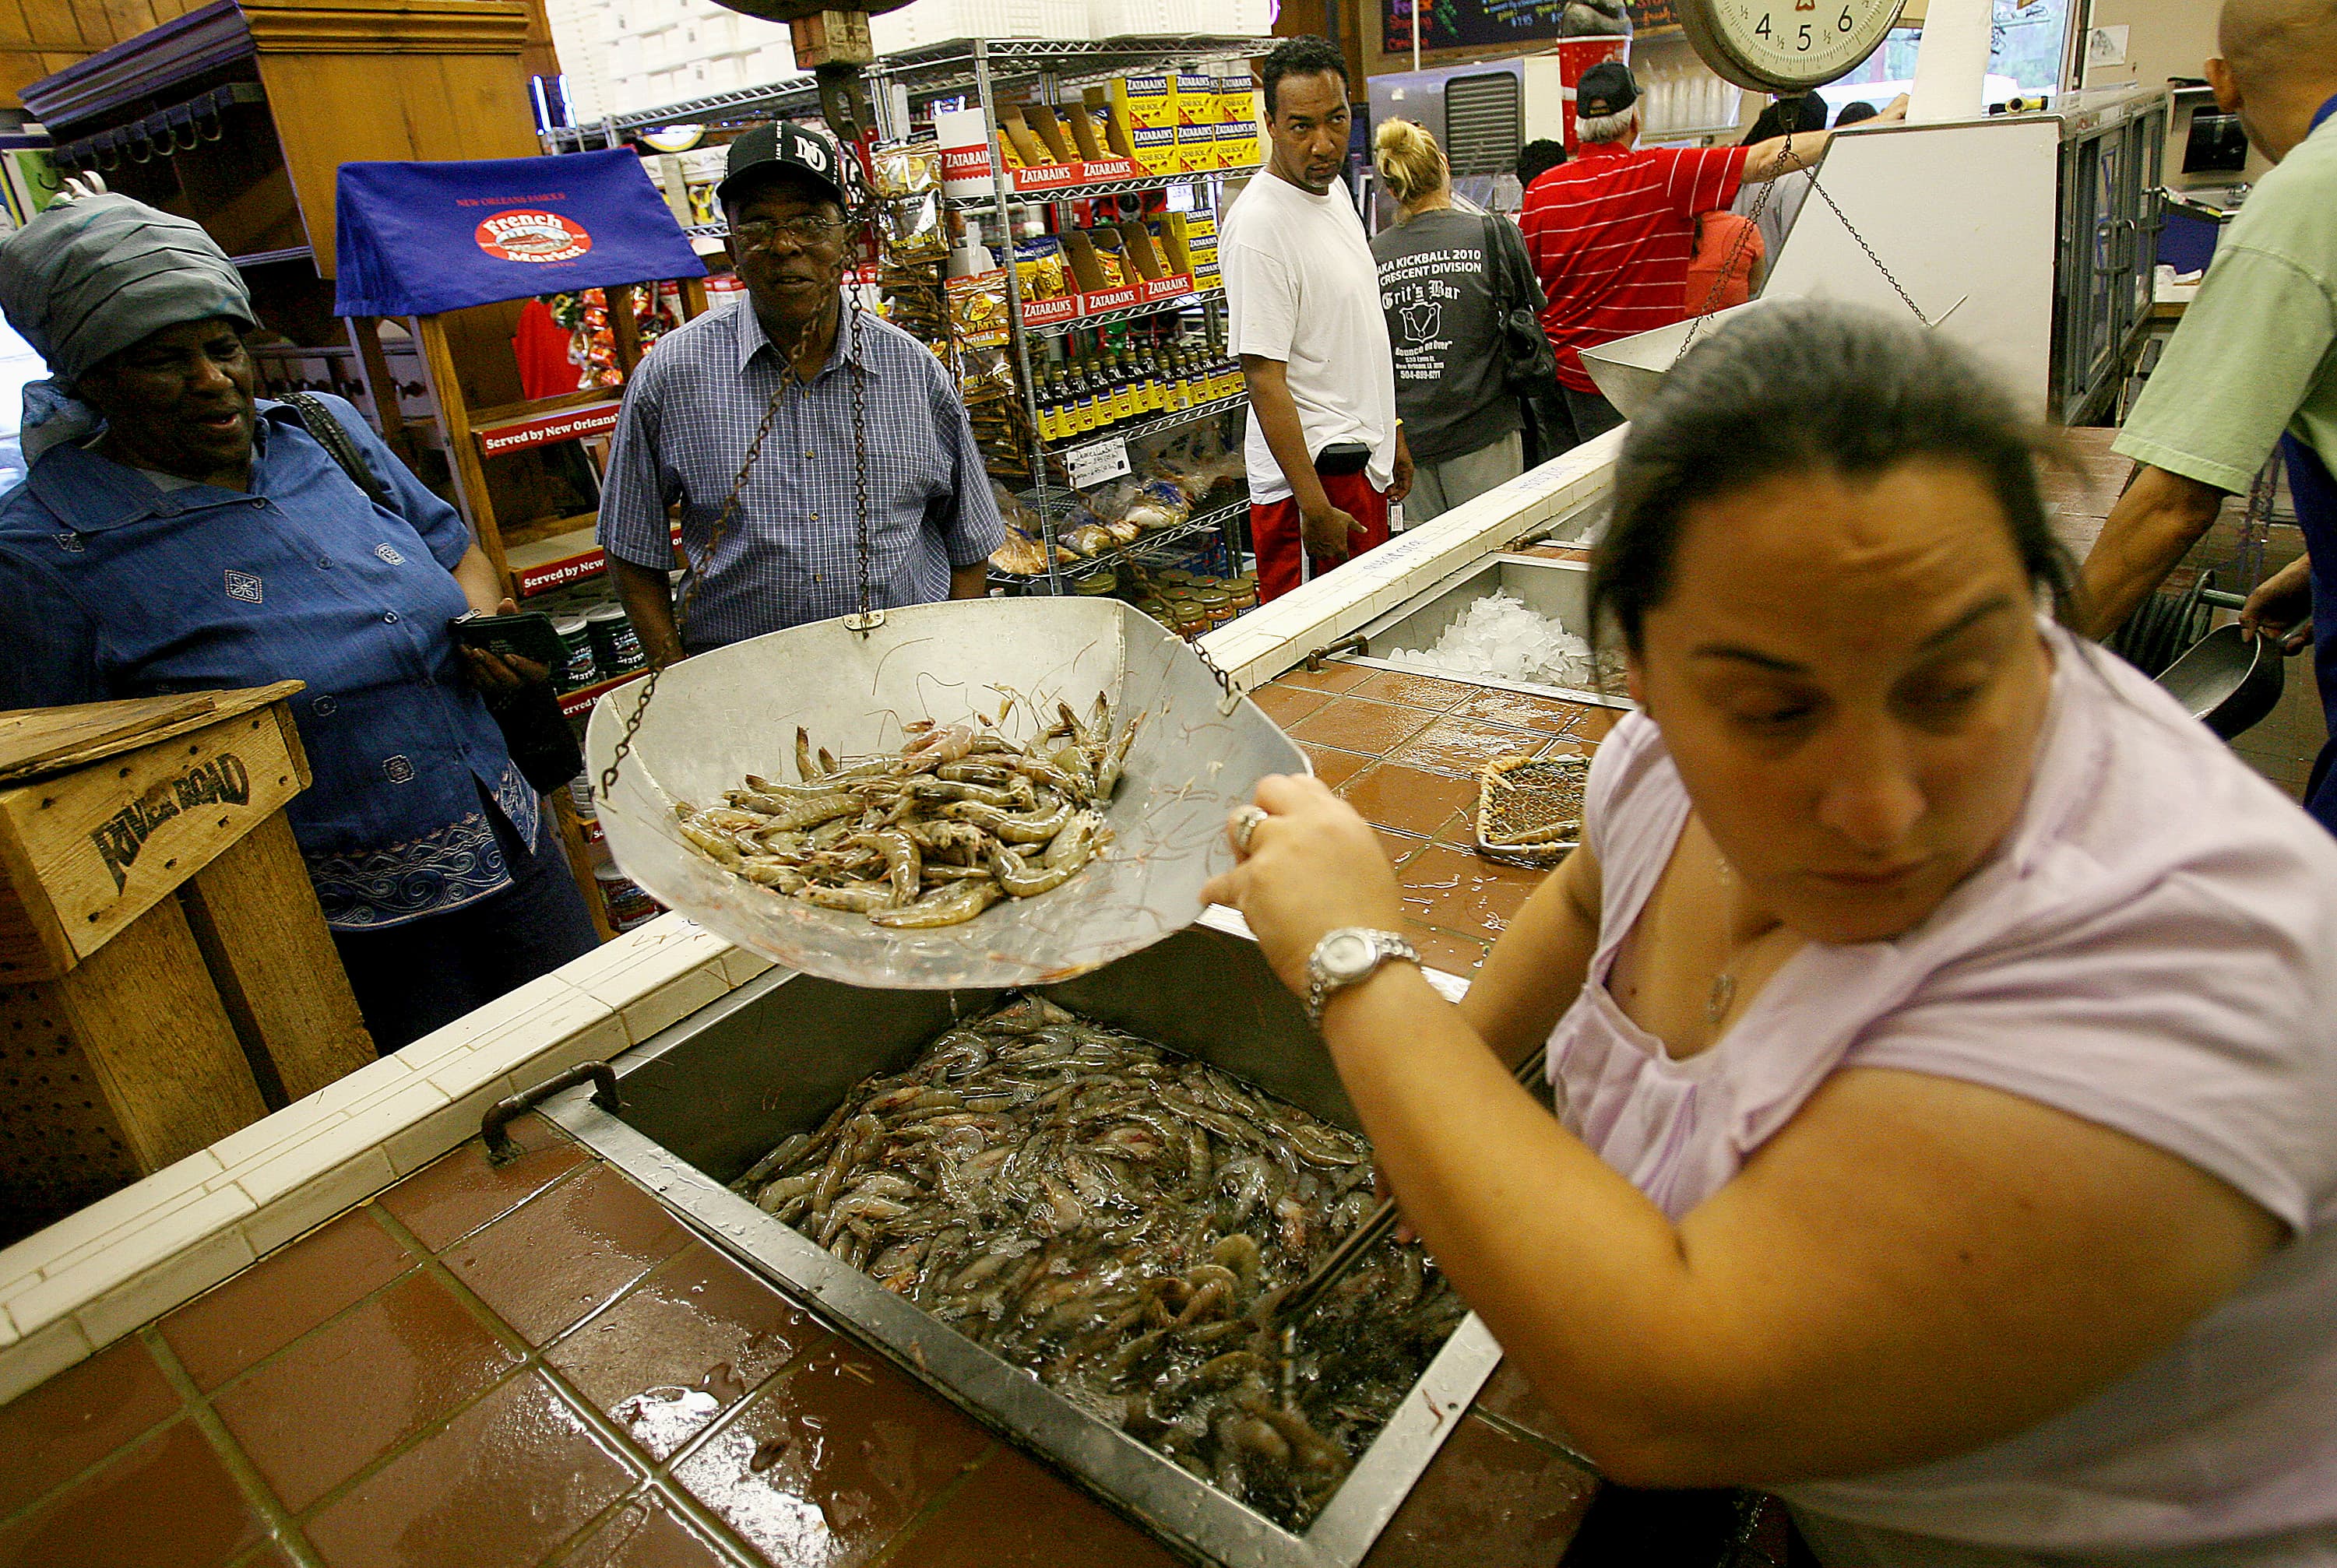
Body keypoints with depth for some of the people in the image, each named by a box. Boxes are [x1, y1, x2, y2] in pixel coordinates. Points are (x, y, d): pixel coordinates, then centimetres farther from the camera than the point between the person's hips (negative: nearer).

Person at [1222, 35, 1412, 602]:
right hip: (1315, 471, -9)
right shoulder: (1258, 225, -18)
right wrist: (1315, 508, -24)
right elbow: (1264, 379, -21)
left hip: (1362, 460, 9)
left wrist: (1391, 431, 24)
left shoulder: (1334, 191, 11)